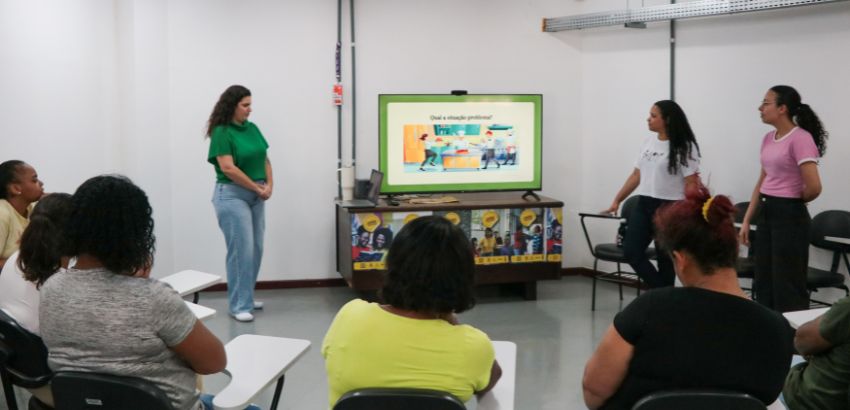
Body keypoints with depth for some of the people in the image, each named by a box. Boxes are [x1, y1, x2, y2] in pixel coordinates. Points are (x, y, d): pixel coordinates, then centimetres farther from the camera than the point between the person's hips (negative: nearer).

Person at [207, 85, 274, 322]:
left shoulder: (252, 128, 9)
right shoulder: (221, 132, -12)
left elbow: (265, 159, 14)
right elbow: (228, 169, -18)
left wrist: (269, 185, -2)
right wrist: (258, 188, -12)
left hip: (256, 196, 7)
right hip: (232, 195, -7)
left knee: (256, 249, 10)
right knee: (241, 250, -9)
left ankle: (246, 297, 23)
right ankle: (239, 305, -3)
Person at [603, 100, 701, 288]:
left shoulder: (684, 147, -9)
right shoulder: (649, 142, 11)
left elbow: (692, 185, -13)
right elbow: (636, 175, 16)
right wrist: (617, 200, 14)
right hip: (643, 205, 6)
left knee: (665, 259, 3)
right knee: (631, 252, -2)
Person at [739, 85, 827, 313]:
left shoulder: (800, 139, -16)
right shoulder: (768, 138, 10)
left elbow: (813, 187, -23)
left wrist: (794, 201, -2)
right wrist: (747, 220, 13)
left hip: (789, 216, -8)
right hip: (765, 213, 9)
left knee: (787, 287, -1)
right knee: (763, 284, 14)